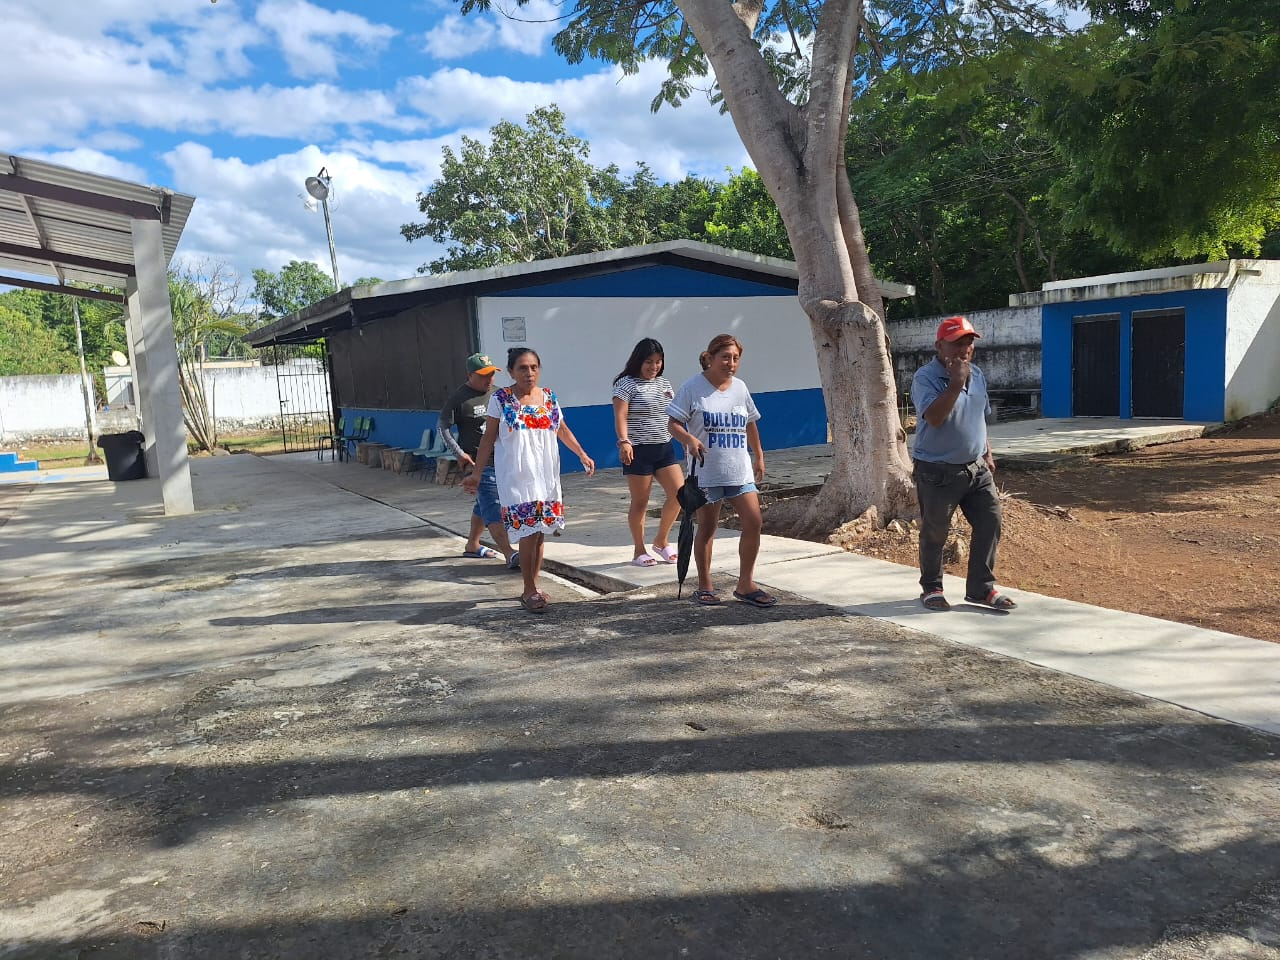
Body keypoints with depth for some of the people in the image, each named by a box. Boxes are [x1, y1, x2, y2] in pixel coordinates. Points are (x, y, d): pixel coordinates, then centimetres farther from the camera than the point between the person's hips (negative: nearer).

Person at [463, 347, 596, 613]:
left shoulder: (549, 397, 7)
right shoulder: (500, 398, -5)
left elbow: (563, 430, 19)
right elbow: (488, 438, -3)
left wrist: (583, 455, 17)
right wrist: (476, 473, -6)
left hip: (546, 476, 5)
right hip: (516, 478, -4)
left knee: (538, 533, 8)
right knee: (528, 532, -9)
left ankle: (531, 588, 19)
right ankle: (530, 591, 4)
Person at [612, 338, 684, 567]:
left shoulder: (664, 383, 13)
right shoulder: (626, 384, -7)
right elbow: (620, 416, -16)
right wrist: (624, 441, -30)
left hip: (665, 448, 7)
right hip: (638, 451, -6)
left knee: (679, 493, -1)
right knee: (640, 502, 0)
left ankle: (661, 541, 17)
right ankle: (640, 551, 14)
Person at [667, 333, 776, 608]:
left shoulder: (740, 388, 9)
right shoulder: (692, 387, -7)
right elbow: (673, 423, -9)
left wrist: (759, 456, 25)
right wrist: (690, 439, -27)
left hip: (740, 470, 5)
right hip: (706, 472, -4)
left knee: (753, 523, -2)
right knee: (707, 528, 5)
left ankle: (745, 585, 11)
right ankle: (705, 586, 21)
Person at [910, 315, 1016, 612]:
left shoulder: (977, 375, 9)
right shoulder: (925, 377, -15)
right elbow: (934, 417, -29)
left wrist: (987, 454, 18)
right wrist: (956, 383, -29)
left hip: (976, 468, 7)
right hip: (937, 472, -6)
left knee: (990, 523, 3)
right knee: (934, 533, 5)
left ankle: (982, 588, 16)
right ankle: (931, 588, 23)